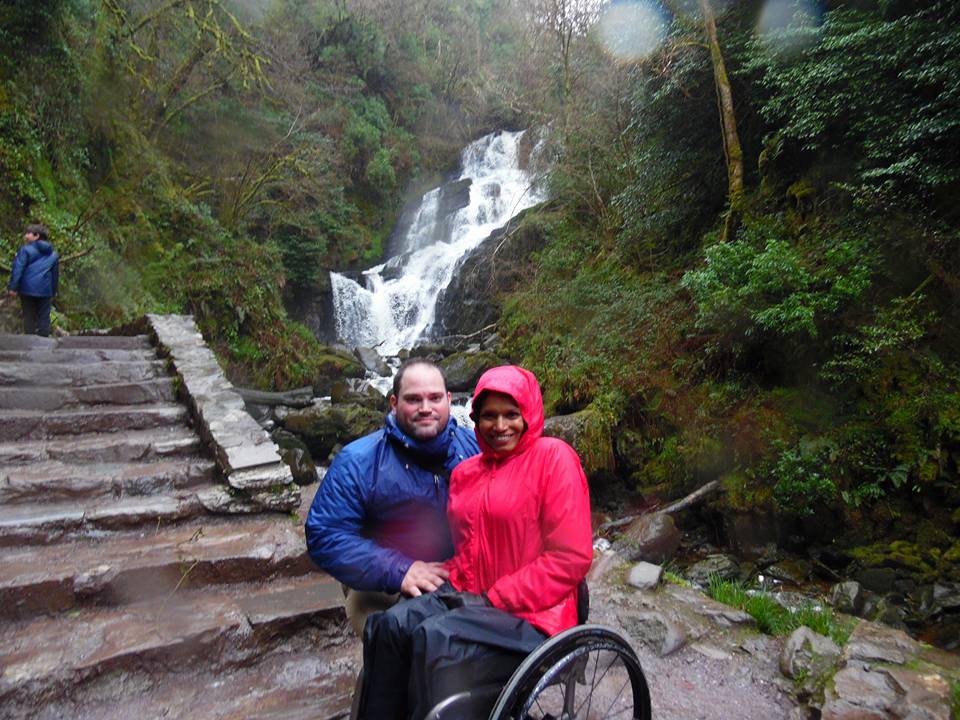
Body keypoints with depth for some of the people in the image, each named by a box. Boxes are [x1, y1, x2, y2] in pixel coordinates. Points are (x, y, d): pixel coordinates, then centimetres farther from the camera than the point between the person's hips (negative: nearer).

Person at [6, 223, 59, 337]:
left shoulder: (26, 249, -4)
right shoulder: (53, 255, 11)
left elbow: (17, 269, -12)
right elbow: (55, 275, 15)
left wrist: (13, 287, -14)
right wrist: (53, 293, 21)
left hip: (27, 289, -2)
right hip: (45, 291, 3)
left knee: (29, 316, 6)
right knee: (44, 318, 5)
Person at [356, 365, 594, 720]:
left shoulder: (552, 457, -9)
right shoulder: (466, 471, 12)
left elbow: (570, 558, -13)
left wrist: (494, 599, -13)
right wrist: (451, 582, 0)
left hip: (530, 614, -6)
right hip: (469, 599, 6)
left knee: (437, 639, -28)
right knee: (390, 624, -19)